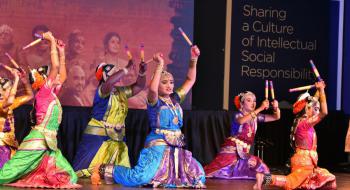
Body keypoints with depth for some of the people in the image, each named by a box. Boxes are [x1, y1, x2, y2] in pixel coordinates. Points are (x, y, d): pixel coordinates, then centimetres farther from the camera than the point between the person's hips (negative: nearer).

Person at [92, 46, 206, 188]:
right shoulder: (154, 101, -5)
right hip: (157, 145, -7)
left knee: (198, 173, -2)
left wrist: (193, 60, 6)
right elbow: (152, 89, -29)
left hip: (176, 147, 7)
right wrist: (160, 65, -25)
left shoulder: (175, 99, 14)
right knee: (140, 177, -25)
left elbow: (190, 80, 18)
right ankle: (104, 170, -7)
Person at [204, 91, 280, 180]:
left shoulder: (256, 117, 11)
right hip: (232, 148, -6)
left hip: (244, 151, 6)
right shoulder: (238, 115, -6)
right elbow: (241, 121, -33)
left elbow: (276, 117, 12)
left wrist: (276, 108, -13)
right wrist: (260, 108, -34)